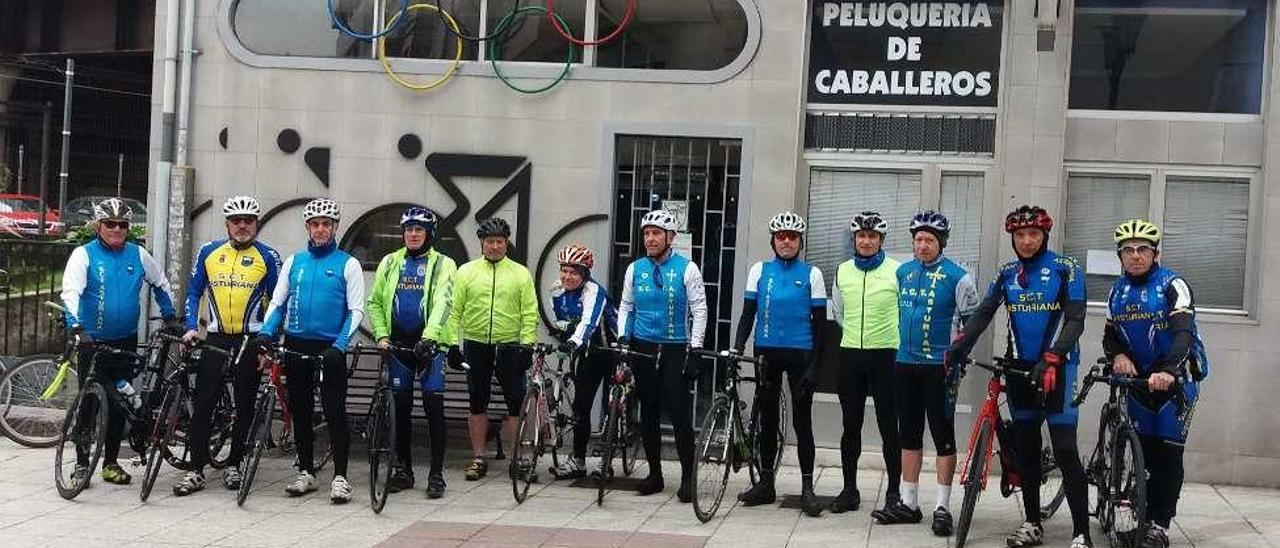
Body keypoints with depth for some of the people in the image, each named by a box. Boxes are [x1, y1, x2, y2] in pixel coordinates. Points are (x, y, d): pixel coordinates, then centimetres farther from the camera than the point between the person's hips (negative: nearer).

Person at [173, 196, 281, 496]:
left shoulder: (268, 256, 1)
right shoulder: (209, 252, 7)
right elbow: (194, 292, 12)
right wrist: (191, 328, 0)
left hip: (251, 340, -1)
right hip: (216, 338, 1)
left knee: (245, 405, 6)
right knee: (203, 402, -5)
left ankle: (234, 465, 19)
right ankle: (196, 470, -2)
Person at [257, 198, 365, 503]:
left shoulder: (347, 264, 0)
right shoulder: (294, 262, 11)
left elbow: (356, 311, -5)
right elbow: (277, 302, 11)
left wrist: (339, 345, -17)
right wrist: (266, 333, -6)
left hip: (330, 349, -4)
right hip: (296, 346, 4)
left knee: (335, 412, -6)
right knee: (300, 410, 9)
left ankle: (340, 476, -3)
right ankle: (306, 472, 18)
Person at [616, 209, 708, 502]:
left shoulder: (686, 268, -3)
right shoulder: (635, 269, 7)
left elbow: (699, 310, -3)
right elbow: (626, 307, 15)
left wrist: (695, 349, -10)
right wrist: (623, 339, 2)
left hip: (675, 349, -4)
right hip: (643, 347, 4)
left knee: (680, 414, -7)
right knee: (648, 414, 8)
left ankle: (687, 478, 1)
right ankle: (655, 475, 18)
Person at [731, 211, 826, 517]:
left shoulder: (811, 274, 1)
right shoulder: (760, 271, 7)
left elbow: (819, 322, 0)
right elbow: (748, 313, 7)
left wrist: (814, 365, -7)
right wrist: (738, 347, -9)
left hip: (800, 354, -2)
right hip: (768, 353, 2)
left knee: (802, 422, -1)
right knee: (767, 419, 9)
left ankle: (807, 487, 4)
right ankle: (765, 483, 17)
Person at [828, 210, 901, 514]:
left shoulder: (897, 271, -4)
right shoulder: (842, 271, 8)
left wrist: (891, 335, 5)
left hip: (886, 355, -3)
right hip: (850, 354, 4)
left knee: (889, 427, 1)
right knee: (851, 426, 8)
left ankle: (894, 492, 9)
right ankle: (849, 489, 16)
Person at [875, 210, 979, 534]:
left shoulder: (957, 277, -8)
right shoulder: (903, 272, 8)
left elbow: (971, 320, -4)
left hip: (939, 367, -5)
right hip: (906, 364, 6)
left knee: (943, 436, 0)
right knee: (909, 435, 10)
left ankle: (942, 507, 5)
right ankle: (908, 504, 18)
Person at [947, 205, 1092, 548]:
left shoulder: (1066, 269, -4)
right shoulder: (1007, 274, 9)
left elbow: (1075, 320, -12)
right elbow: (984, 312, 5)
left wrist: (1052, 359, -26)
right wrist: (959, 346, -12)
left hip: (1056, 367, -5)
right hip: (1020, 367, 5)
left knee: (1064, 449, -11)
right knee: (1025, 447, 9)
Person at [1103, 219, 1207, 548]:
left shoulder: (1173, 285, -15)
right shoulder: (1118, 291, 5)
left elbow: (1183, 331, -28)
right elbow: (1109, 335, 8)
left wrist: (1168, 370, -45)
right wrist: (1118, 355, -16)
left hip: (1175, 378, -5)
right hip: (1138, 377, 5)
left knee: (1168, 453, -6)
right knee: (1145, 452, 4)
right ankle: (1144, 516, 15)